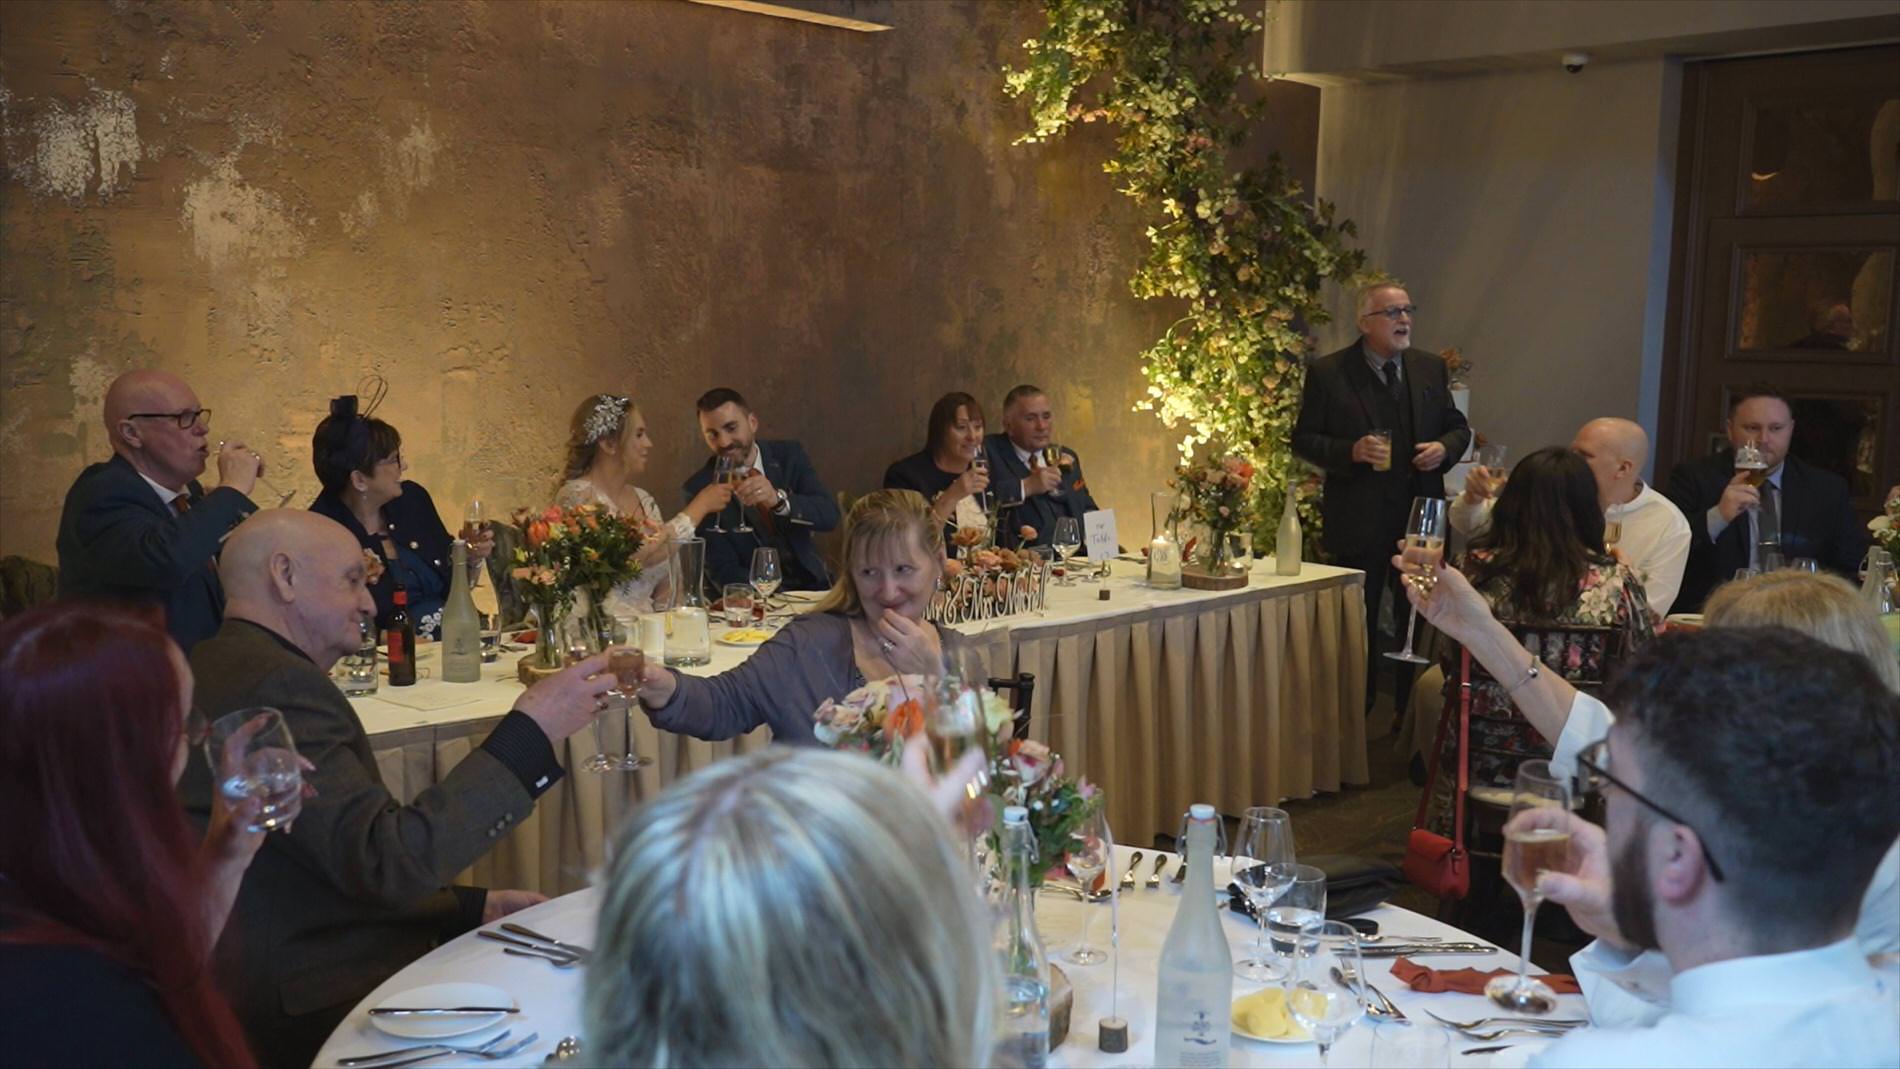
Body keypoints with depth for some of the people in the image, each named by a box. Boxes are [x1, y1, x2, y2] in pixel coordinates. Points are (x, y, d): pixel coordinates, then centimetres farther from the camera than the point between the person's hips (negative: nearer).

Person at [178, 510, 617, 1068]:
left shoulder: (227, 666, 12)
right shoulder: (278, 686, -19)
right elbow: (390, 861, -27)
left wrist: (473, 905, 7)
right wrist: (531, 733, -24)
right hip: (315, 1013, -9)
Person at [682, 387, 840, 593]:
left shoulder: (789, 455, 2)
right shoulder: (699, 490, -6)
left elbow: (830, 515, -11)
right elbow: (723, 571, -8)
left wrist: (778, 499, -29)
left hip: (812, 584, 3)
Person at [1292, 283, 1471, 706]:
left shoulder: (1431, 369, 8)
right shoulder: (1328, 372, -4)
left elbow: (1458, 427, 15)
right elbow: (1304, 439, -4)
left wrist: (1446, 448, -7)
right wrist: (1350, 451, -20)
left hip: (1421, 516, 4)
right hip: (1358, 522, -4)